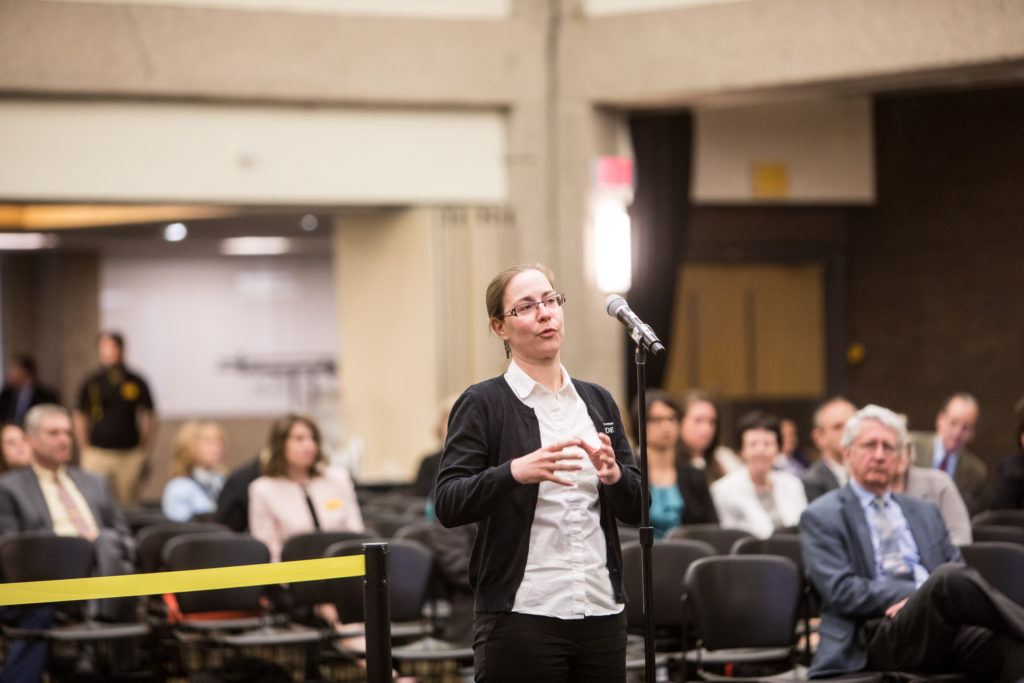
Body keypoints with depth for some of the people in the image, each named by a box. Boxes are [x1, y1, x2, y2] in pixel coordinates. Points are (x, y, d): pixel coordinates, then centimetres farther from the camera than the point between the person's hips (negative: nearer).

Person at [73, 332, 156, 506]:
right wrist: (85, 450, 4)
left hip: (130, 456, 1)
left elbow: (148, 416, 12)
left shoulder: (136, 382, 5)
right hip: (98, 454, -1)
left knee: (128, 503, 2)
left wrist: (144, 450, 7)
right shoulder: (91, 383, 3)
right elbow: (80, 418, 8)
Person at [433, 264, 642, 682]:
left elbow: (637, 510, 11)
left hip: (601, 612, 5)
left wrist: (613, 475, -10)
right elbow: (447, 506, -11)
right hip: (522, 614, -5)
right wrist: (516, 472, -27)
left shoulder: (598, 401, 14)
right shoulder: (482, 404, -1)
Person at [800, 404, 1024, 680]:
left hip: (945, 628, 5)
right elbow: (840, 591, -3)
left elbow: (958, 566, 22)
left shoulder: (924, 512, 30)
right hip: (881, 635, -5)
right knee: (949, 577, -38)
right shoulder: (821, 517, 11)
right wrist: (921, 595, -12)